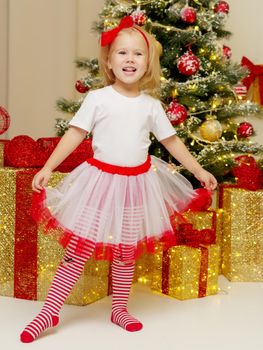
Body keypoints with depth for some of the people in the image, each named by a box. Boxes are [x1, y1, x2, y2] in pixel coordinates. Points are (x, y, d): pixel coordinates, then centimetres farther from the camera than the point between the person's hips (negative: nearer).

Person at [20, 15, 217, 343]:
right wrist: (47, 168, -13)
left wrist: (200, 171, 11)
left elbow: (172, 141, 10)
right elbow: (74, 134, -6)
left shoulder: (151, 105, 2)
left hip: (137, 183, 3)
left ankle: (119, 310, 32)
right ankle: (49, 313, 13)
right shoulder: (98, 98, -6)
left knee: (126, 252, 14)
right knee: (78, 249, 0)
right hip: (101, 181, -3)